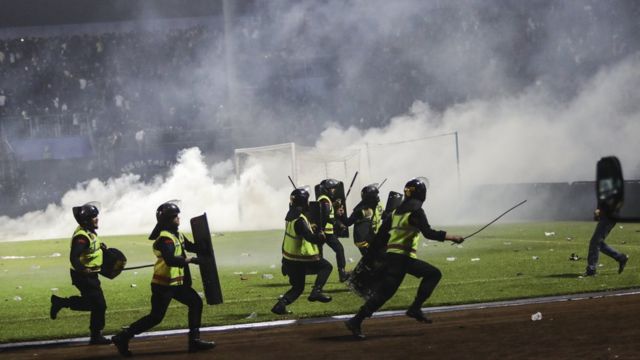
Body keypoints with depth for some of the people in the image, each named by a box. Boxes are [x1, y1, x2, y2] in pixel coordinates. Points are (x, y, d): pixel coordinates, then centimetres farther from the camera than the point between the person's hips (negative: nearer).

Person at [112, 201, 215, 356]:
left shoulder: (177, 235, 11)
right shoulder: (165, 238, -20)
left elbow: (190, 246, 22)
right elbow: (170, 260, -34)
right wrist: (190, 260, -27)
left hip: (176, 282, 10)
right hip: (163, 284, -10)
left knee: (196, 303, 11)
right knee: (156, 317, -7)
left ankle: (194, 340, 14)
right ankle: (123, 338, -1)